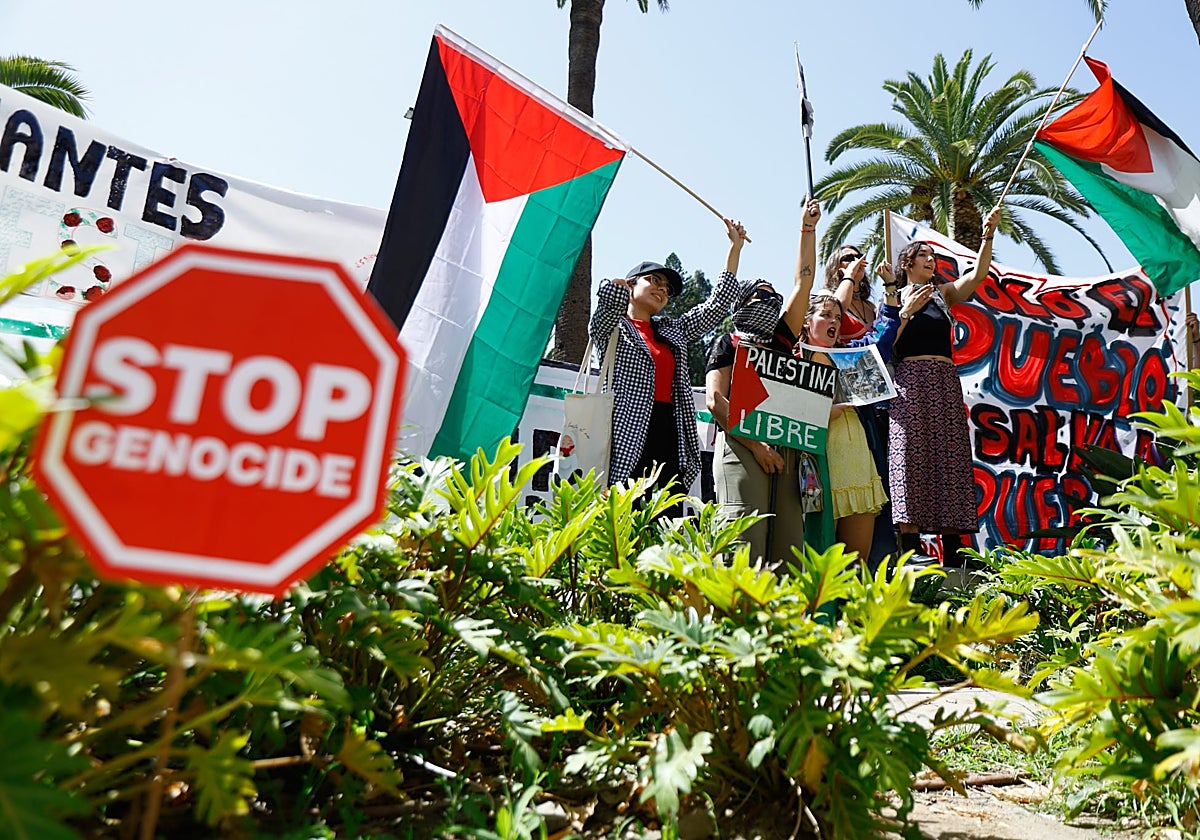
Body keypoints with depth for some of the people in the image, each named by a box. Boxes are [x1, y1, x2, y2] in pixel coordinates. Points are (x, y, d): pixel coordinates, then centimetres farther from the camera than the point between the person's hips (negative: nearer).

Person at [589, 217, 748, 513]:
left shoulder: (673, 330, 25)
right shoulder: (611, 327, 8)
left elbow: (718, 304, 26)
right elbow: (609, 294, -13)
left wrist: (736, 246, 28)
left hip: (670, 440, 5)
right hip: (628, 441, -5)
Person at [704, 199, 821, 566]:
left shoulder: (781, 341, 26)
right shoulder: (727, 344, 12)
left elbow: (803, 282, 29)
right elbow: (715, 400, -1)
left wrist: (808, 228, 32)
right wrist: (756, 445, -10)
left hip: (786, 451, 6)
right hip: (740, 447, -6)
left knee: (787, 556, -2)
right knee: (745, 548, -15)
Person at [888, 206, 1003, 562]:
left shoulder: (943, 293, 22)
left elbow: (978, 275, 7)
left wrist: (988, 235, -3)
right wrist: (907, 312, -6)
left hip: (945, 382, 4)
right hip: (909, 380, -4)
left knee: (949, 455, -4)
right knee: (911, 455, -13)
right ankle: (911, 552, -17)